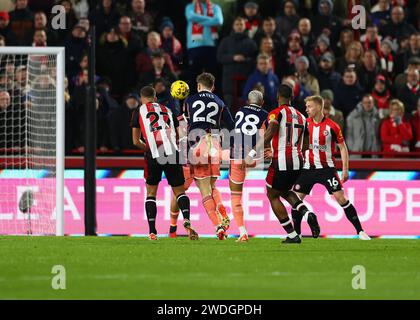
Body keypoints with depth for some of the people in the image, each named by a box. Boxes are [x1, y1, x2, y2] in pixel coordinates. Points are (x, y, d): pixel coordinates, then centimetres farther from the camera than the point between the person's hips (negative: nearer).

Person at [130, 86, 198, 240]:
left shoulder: (139, 112, 12)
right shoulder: (167, 110, 22)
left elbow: (136, 141, 10)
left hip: (154, 155, -2)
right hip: (173, 153, 2)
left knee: (151, 193, 12)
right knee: (179, 191, 10)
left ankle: (152, 231, 5)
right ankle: (187, 220, -16)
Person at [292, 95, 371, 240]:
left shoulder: (331, 126, -9)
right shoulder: (305, 123, 1)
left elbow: (343, 148, -2)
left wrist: (345, 170, -7)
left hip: (327, 168, -4)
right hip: (308, 167, 4)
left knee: (340, 197, -12)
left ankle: (360, 231, -7)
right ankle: (296, 233, 15)